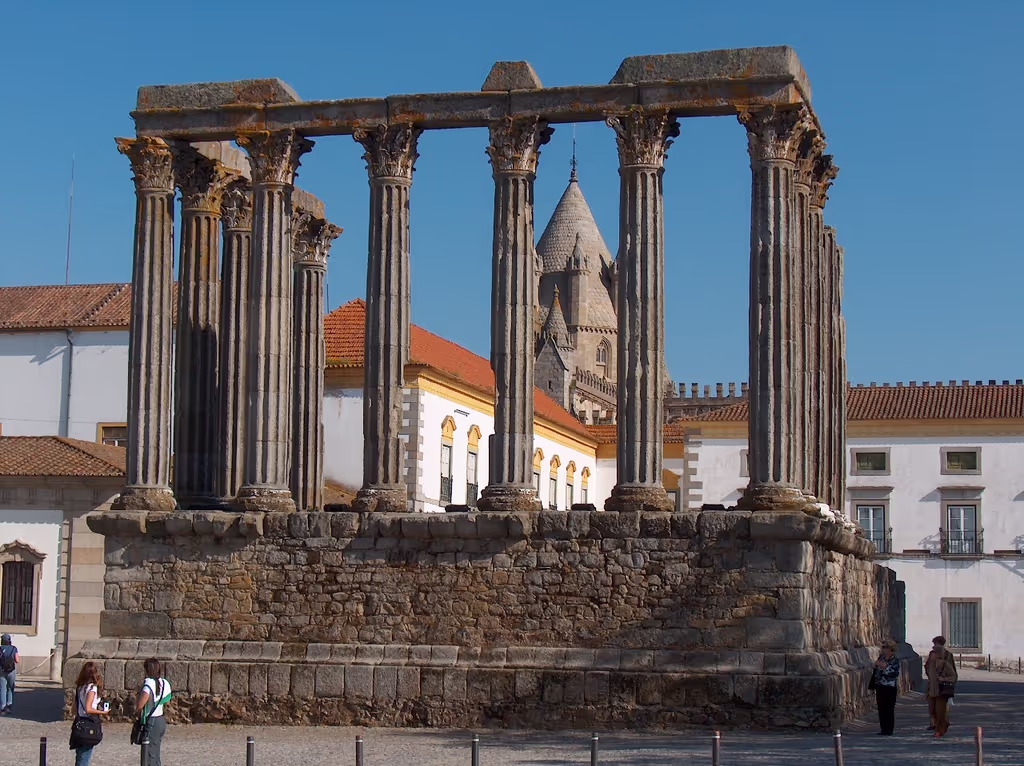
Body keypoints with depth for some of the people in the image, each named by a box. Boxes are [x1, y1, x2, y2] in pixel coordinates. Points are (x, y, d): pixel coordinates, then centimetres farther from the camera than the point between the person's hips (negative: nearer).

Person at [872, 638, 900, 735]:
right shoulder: (881, 657, 9)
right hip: (880, 687, 6)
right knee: (881, 709, 8)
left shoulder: (895, 661, -9)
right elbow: (876, 670, 19)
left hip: (890, 688, -6)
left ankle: (889, 729, 4)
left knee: (889, 709, -2)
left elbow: (895, 674, -17)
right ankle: (884, 728, 15)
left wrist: (885, 667, -22)